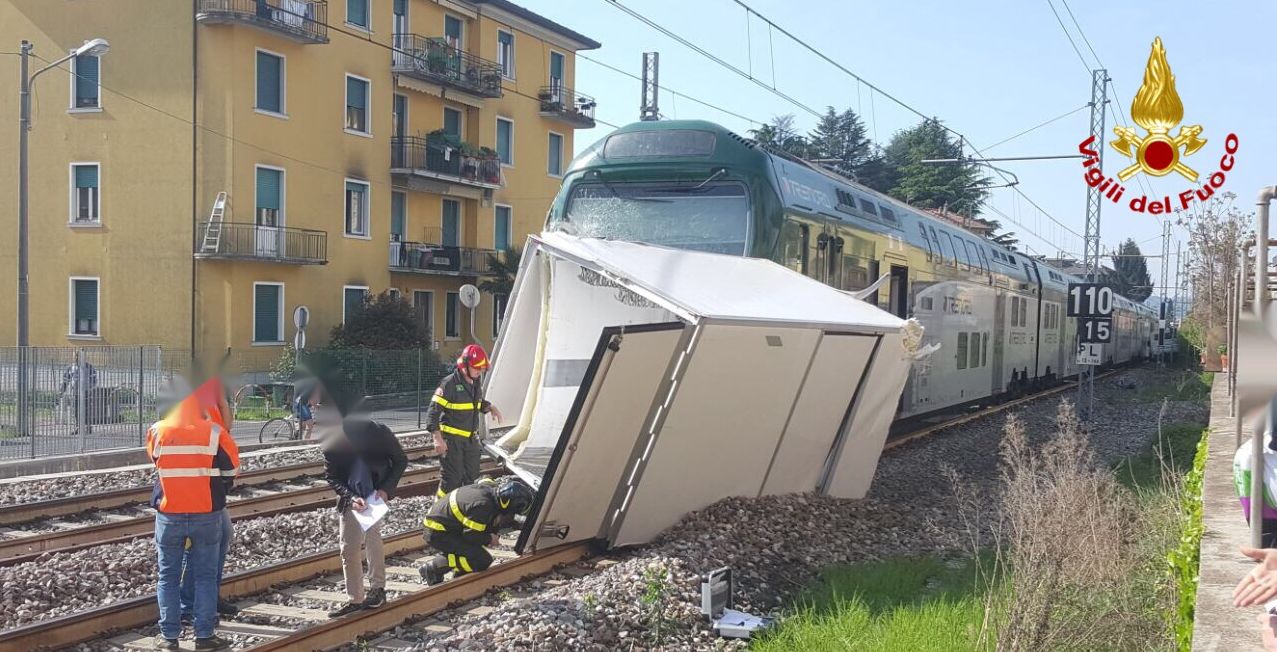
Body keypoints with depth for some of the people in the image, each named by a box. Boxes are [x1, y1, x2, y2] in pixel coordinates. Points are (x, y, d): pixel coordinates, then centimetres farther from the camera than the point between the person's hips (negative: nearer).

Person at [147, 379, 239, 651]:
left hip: (169, 515, 1)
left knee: (169, 576, 11)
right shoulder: (215, 433, -11)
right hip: (207, 514, -1)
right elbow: (231, 470, 1)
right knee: (205, 575, 7)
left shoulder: (157, 432, -6)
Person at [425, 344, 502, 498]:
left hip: (471, 438, 8)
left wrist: (490, 407, 4)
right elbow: (433, 411, -17)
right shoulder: (449, 383, -17)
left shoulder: (476, 384, 8)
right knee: (452, 477, -7)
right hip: (452, 439, -7)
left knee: (472, 476, 12)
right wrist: (438, 438, -24)